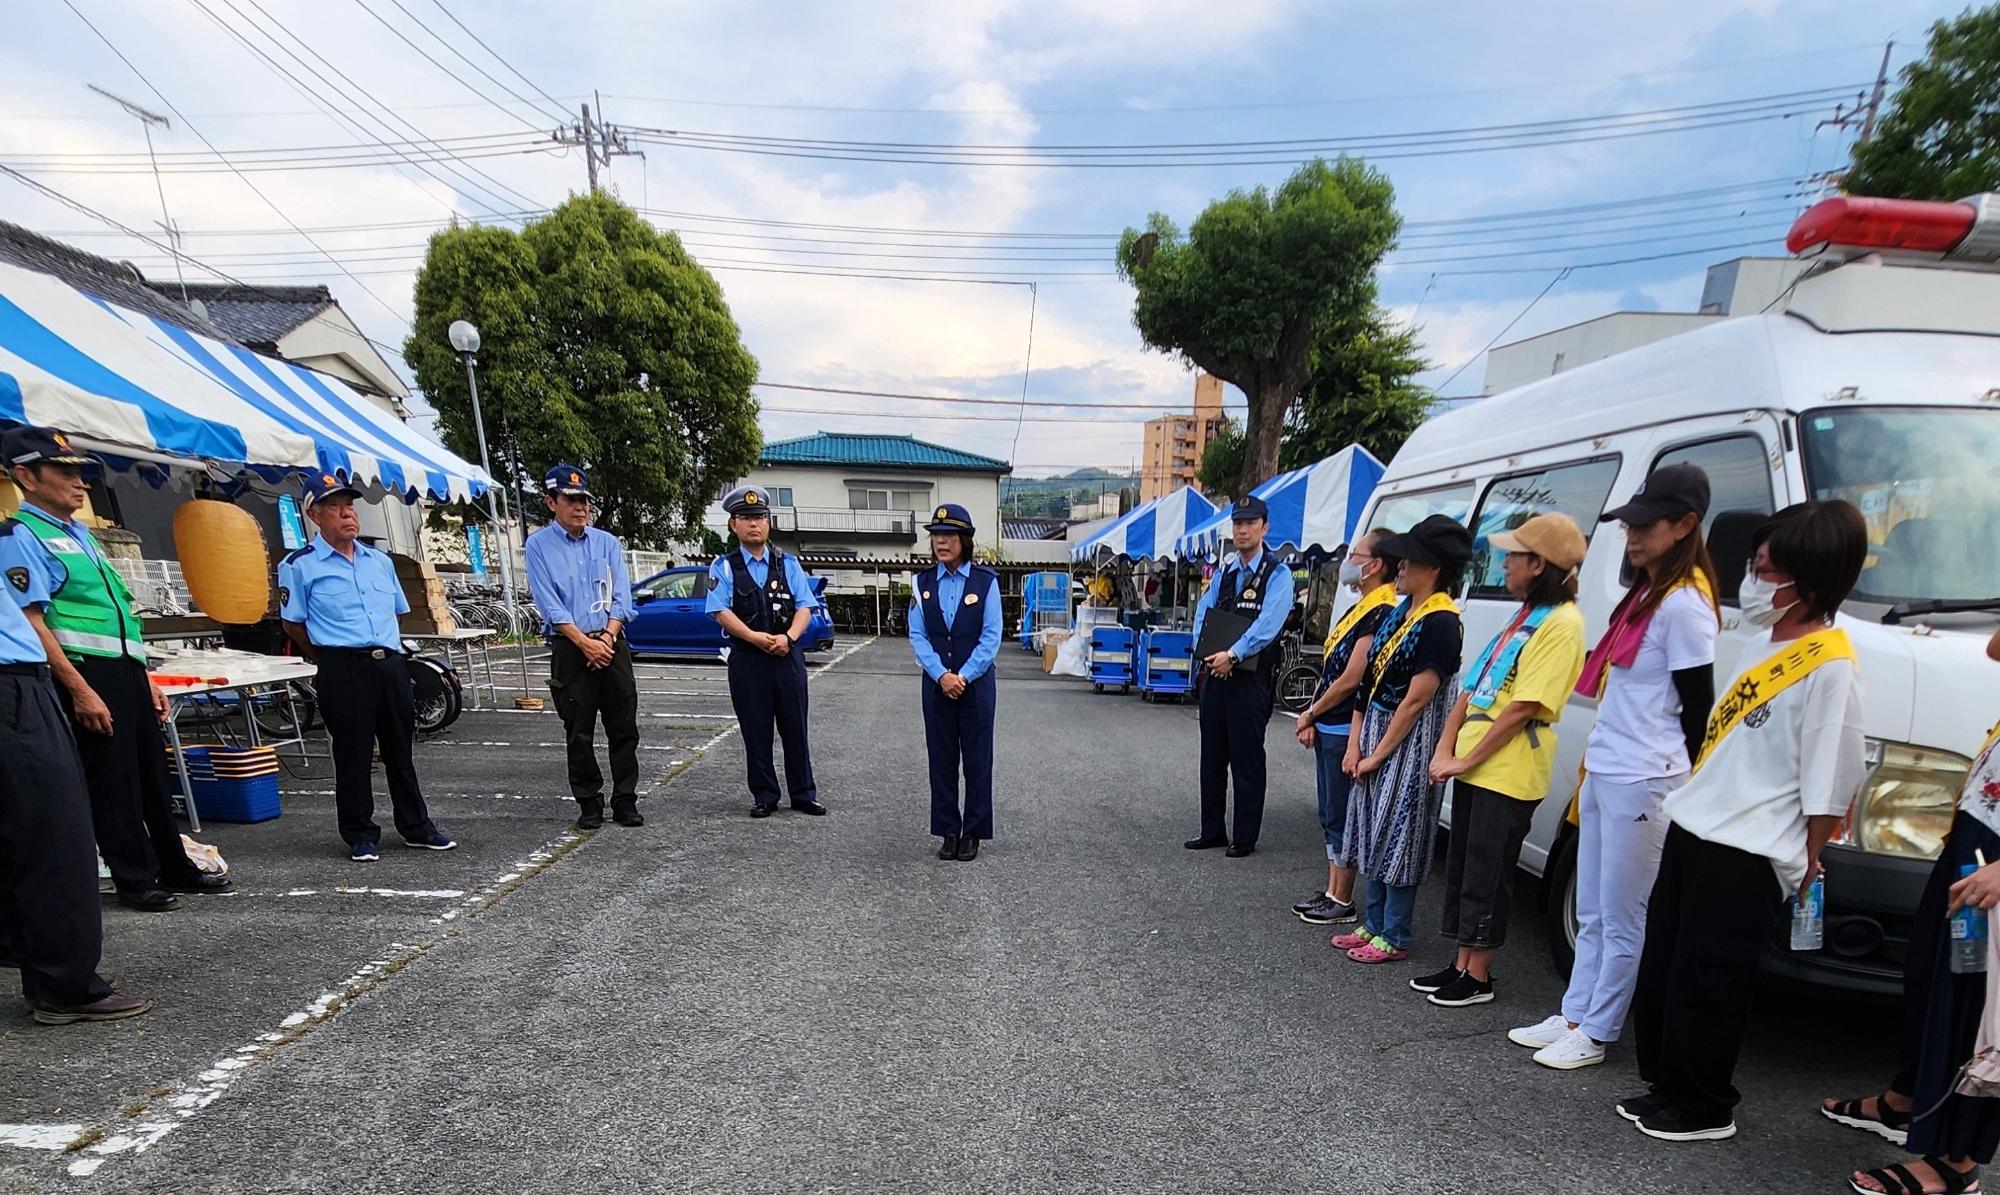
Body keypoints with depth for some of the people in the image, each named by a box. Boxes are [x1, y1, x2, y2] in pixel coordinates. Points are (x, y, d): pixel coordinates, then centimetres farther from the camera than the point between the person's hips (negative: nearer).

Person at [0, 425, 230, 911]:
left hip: (127, 670, 8)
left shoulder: (82, 536, 19)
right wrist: (80, 690, -21)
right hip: (87, 672, -8)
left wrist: (145, 678, 20)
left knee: (153, 771, 13)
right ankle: (134, 881, 14)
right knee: (111, 780, 1)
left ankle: (175, 868, 24)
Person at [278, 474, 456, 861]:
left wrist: (390, 652, 14)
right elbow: (293, 624, 4)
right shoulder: (299, 565, 0)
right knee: (353, 754, 3)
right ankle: (360, 836, 17)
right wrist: (331, 662, 7)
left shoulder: (381, 561, 15)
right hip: (343, 669, -4)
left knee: (401, 749, 12)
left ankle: (416, 827, 22)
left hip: (391, 663, 5)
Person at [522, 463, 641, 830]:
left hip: (612, 644, 3)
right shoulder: (538, 546, 1)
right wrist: (585, 643, -13)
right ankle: (589, 804, 15)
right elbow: (550, 605, -7)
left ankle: (625, 801, 12)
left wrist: (607, 637, -9)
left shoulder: (607, 542, 10)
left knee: (624, 727, 3)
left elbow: (621, 597, 5)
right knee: (579, 732, 4)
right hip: (569, 647, -2)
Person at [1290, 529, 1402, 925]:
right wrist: (1314, 719, 8)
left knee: (1341, 818, 1)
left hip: (1345, 731, -10)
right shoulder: (1360, 607, 14)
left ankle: (1342, 902, 13)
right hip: (1328, 729, 10)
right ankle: (1332, 893, 27)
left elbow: (1351, 678, -20)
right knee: (1331, 816, 16)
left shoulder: (1381, 612, -17)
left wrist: (1310, 713, -8)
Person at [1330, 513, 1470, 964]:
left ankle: (1394, 938, 17)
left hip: (1408, 742, -9)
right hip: (1374, 732, 9)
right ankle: (1372, 925, 29)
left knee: (1398, 837, 2)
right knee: (1373, 832, 15)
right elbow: (1370, 680, 8)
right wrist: (1355, 744, 4)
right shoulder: (1400, 610, 9)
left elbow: (1415, 700, -18)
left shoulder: (1441, 623, -17)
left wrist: (1378, 755, -11)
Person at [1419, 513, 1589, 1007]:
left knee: (1486, 875, 3)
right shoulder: (1524, 615, 14)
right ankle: (1462, 964, 28)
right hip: (1471, 766, 9)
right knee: (1461, 867, 15)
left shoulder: (1561, 622, -14)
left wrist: (1467, 759, -15)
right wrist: (1445, 749, 4)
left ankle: (1478, 976, 19)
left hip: (1507, 775, -9)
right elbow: (1473, 687, 12)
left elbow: (1523, 707, -19)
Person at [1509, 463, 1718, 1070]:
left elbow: (1696, 707, -13)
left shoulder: (1685, 603, -14)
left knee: (1622, 922, 5)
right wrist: (1593, 763, 17)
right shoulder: (1643, 593, 14)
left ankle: (1594, 1034, 18)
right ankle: (1573, 1016, 29)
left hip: (1644, 782, -9)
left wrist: (1680, 786, -7)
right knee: (1592, 914, 18)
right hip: (1601, 771, 9)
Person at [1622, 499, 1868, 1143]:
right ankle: (1666, 1085, 32)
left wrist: (1807, 860, -9)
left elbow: (1828, 782, -15)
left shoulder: (1830, 667, -16)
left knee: (1706, 984, 3)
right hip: (1693, 830, 9)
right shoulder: (1763, 645, 11)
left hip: (1746, 854, -9)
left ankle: (1704, 1108, 21)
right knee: (1661, 969, 16)